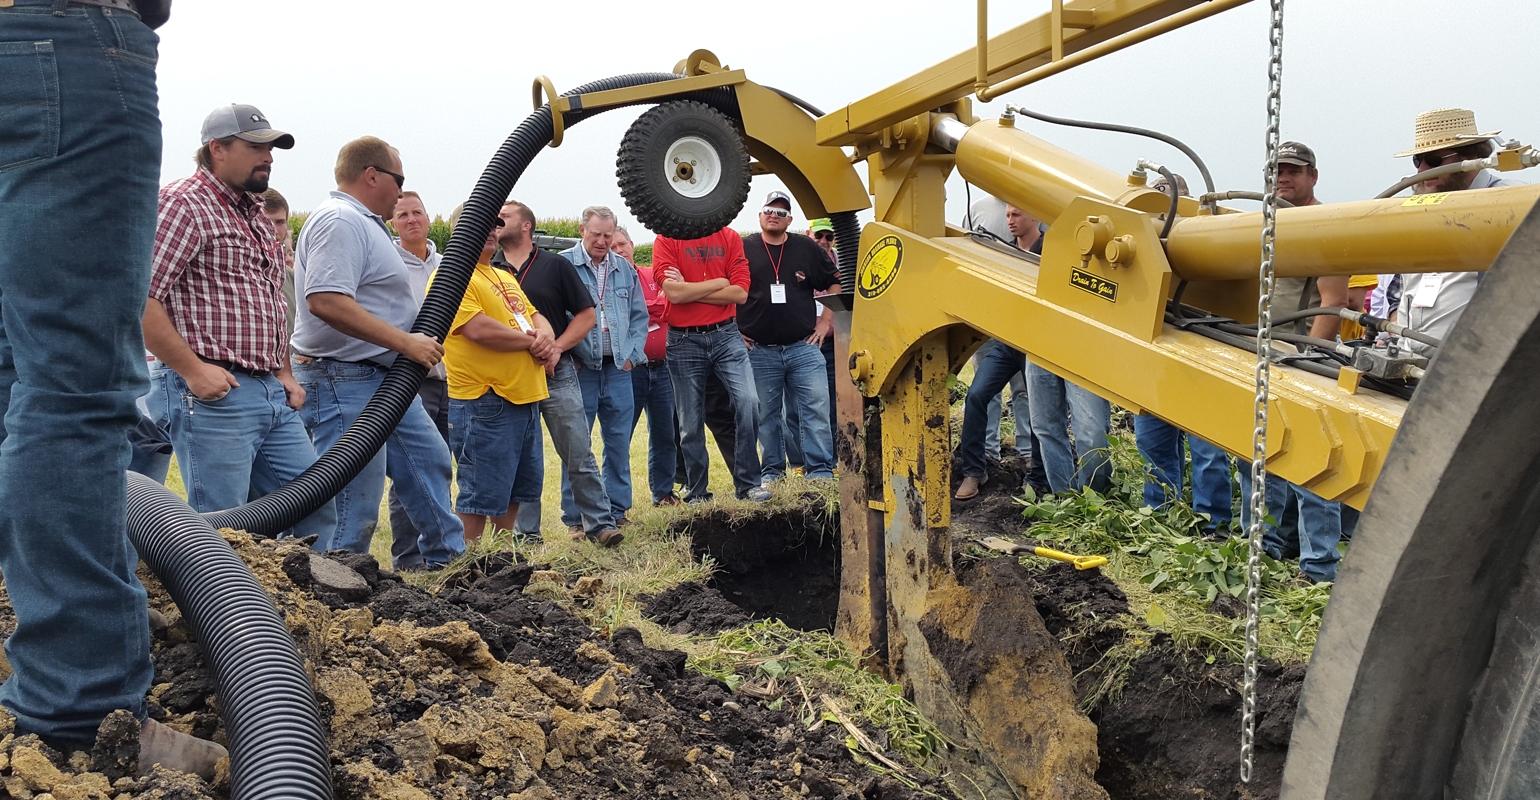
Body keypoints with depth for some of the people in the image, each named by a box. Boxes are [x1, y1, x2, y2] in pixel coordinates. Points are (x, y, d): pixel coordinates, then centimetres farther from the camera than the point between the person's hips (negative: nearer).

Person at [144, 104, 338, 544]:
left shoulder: (257, 217, 21)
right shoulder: (183, 202, -7)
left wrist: (285, 374, 16)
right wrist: (192, 370, -18)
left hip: (272, 395, 9)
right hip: (212, 394, -9)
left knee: (316, 509, 9)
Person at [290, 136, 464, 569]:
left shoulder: (363, 222, 18)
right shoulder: (340, 221, -17)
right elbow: (326, 301, -30)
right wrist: (405, 342, -26)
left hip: (386, 379, 12)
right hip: (346, 384, -12)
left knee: (428, 460, 21)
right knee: (355, 505, -7)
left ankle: (445, 556, 35)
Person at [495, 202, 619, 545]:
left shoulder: (555, 265, 5)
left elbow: (587, 315, 3)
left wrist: (555, 348, -9)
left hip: (556, 373, -2)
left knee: (579, 454, -2)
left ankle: (598, 522, 4)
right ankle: (525, 532, 14)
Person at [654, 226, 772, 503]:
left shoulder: (730, 238, 4)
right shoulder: (666, 241, -1)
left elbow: (740, 292, -7)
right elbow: (673, 292, -15)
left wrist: (689, 291, -9)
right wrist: (719, 283, -6)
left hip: (726, 334, 1)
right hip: (683, 341, -1)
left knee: (748, 400, -15)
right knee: (690, 422, 6)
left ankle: (747, 483, -3)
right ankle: (696, 491, 21)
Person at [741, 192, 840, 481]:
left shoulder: (807, 249, 7)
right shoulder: (742, 250, 3)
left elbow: (835, 285, 14)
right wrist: (735, 333, 1)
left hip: (803, 347, 1)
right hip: (758, 351, -1)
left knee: (816, 409, -5)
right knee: (766, 415, 7)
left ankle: (821, 471, 2)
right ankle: (772, 471, 19)